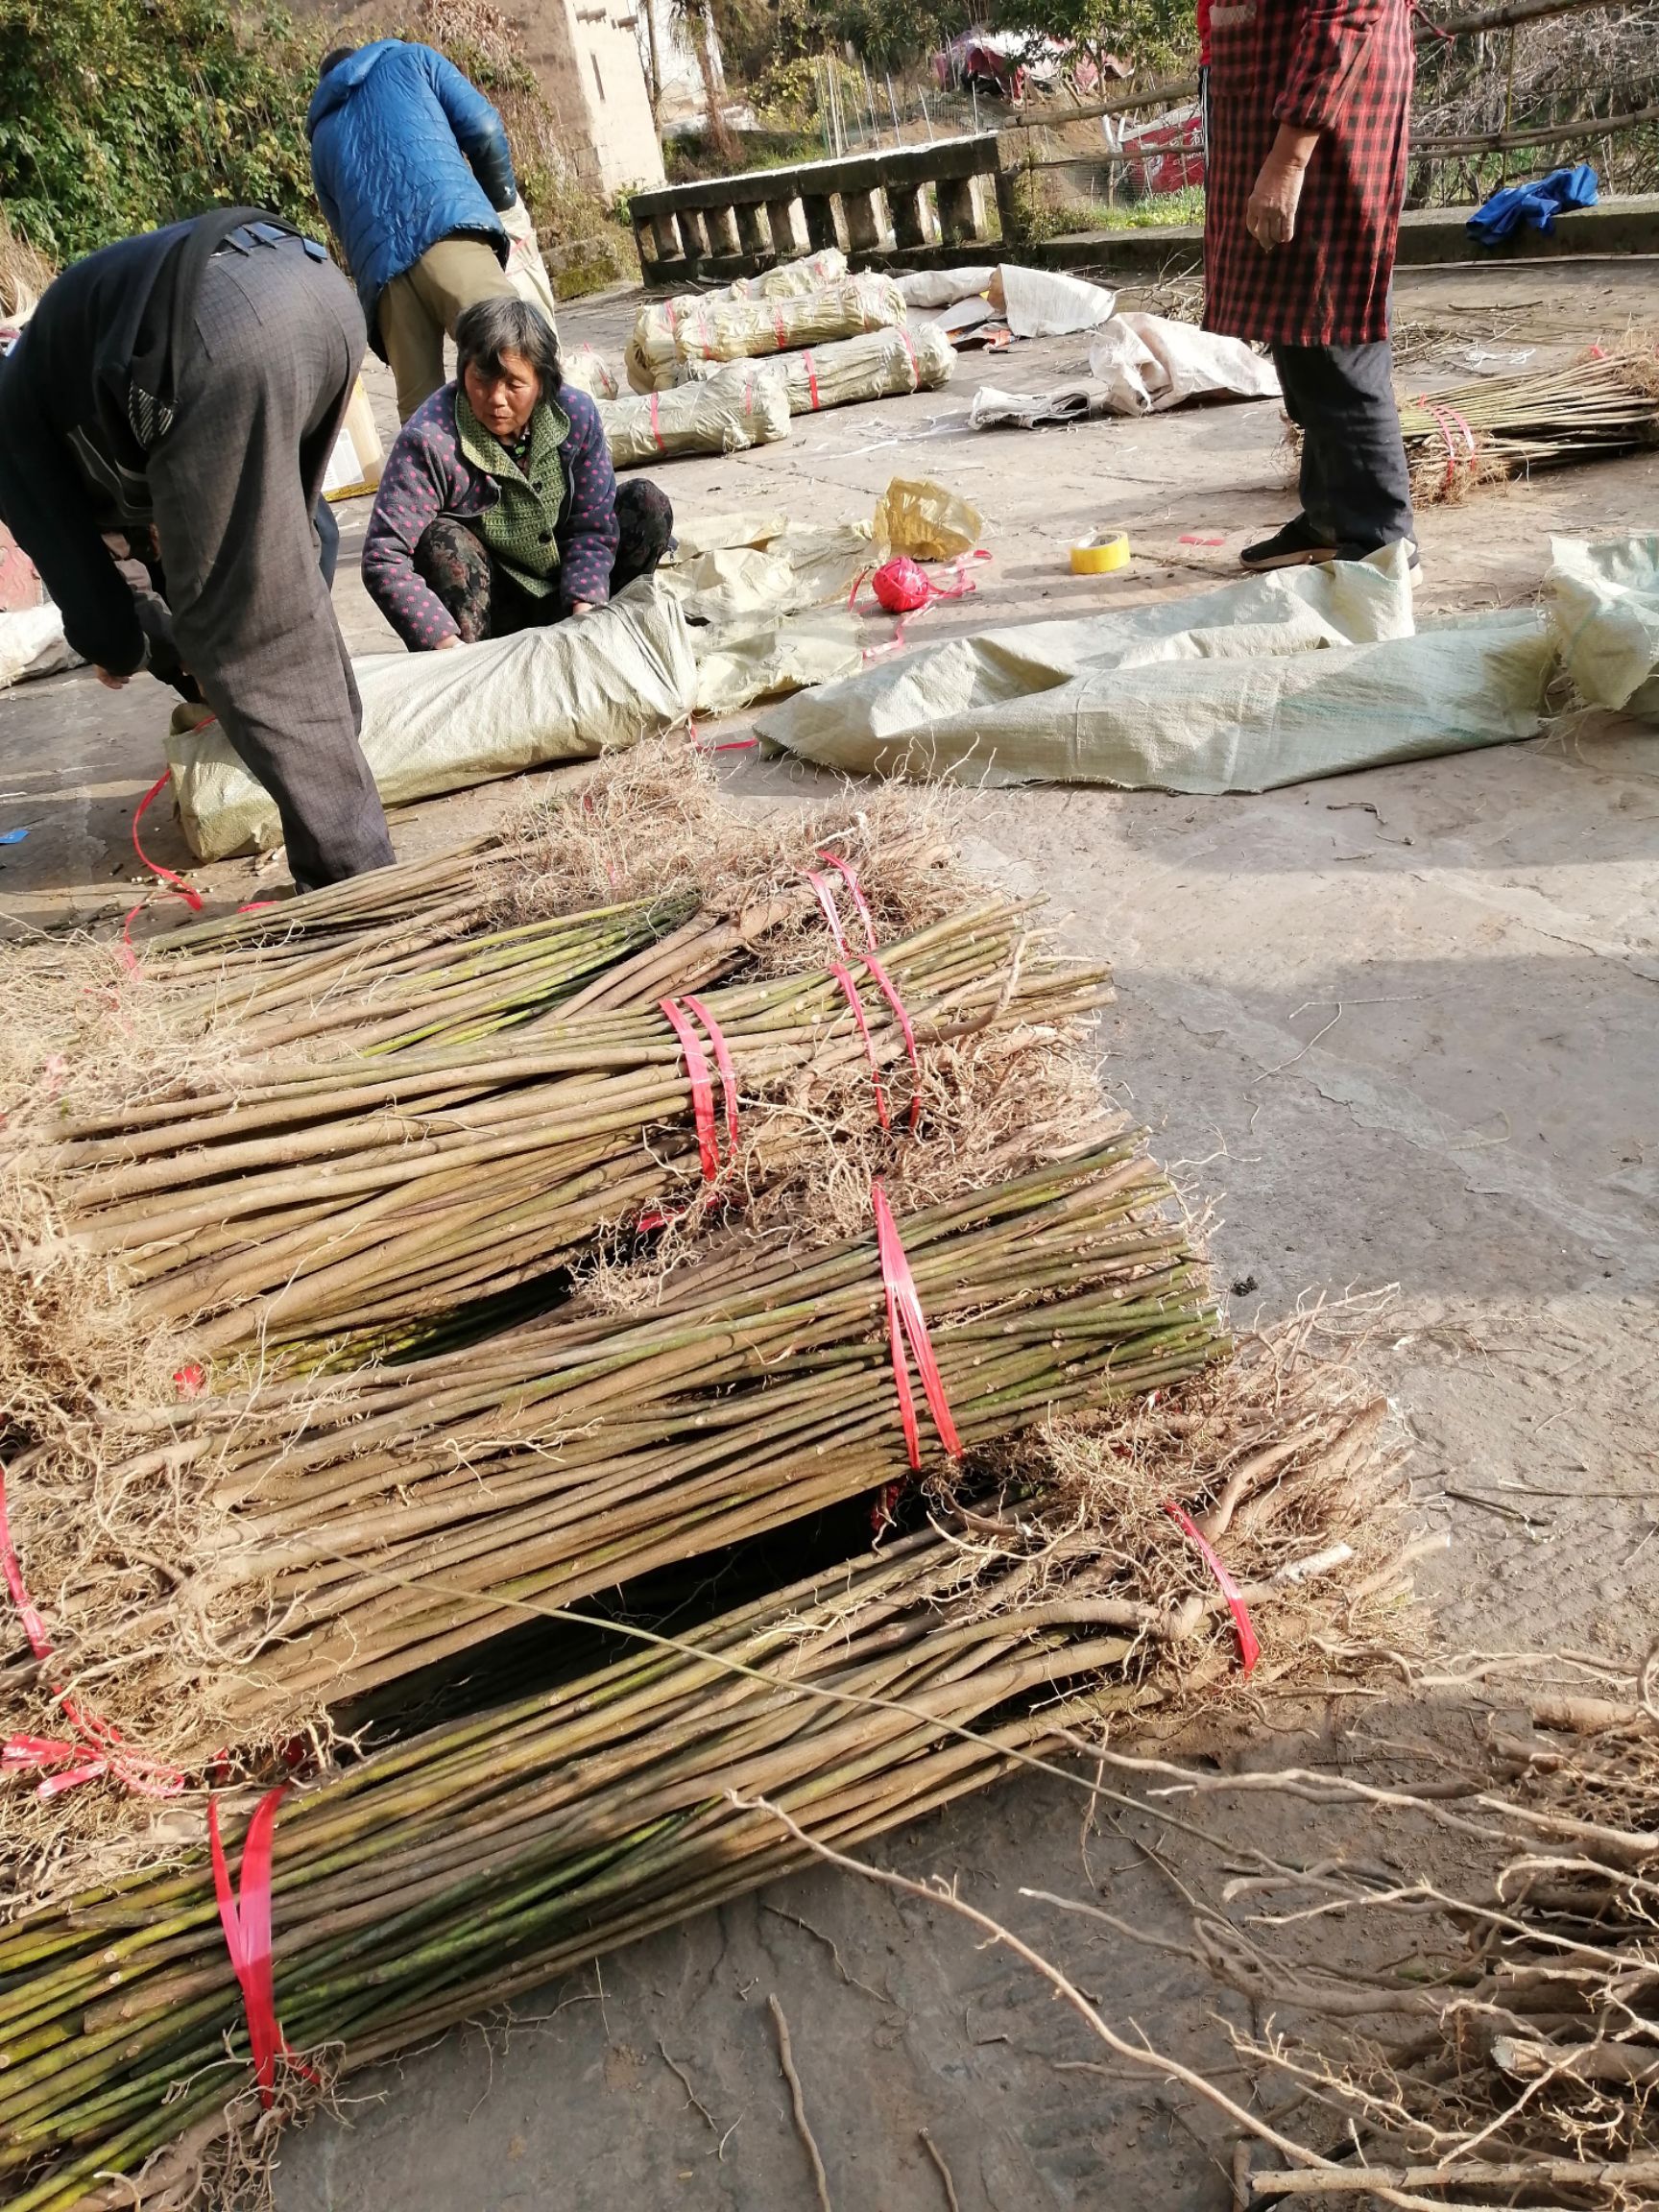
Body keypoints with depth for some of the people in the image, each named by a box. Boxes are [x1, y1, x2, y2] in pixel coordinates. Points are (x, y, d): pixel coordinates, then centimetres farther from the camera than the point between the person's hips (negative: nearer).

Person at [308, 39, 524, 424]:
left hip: (378, 263, 4)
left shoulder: (322, 137, 36)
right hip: (448, 226, -4)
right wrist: (500, 197, 31)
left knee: (419, 409, 3)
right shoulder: (411, 59, 28)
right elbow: (482, 128, 16)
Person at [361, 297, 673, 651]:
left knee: (646, 505, -12)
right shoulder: (428, 439, -23)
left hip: (564, 597, 3)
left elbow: (592, 527, -10)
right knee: (445, 541, -33)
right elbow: (384, 558, -30)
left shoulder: (575, 413, -13)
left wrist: (584, 610, -27)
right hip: (489, 605, -3)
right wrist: (448, 645, -42)